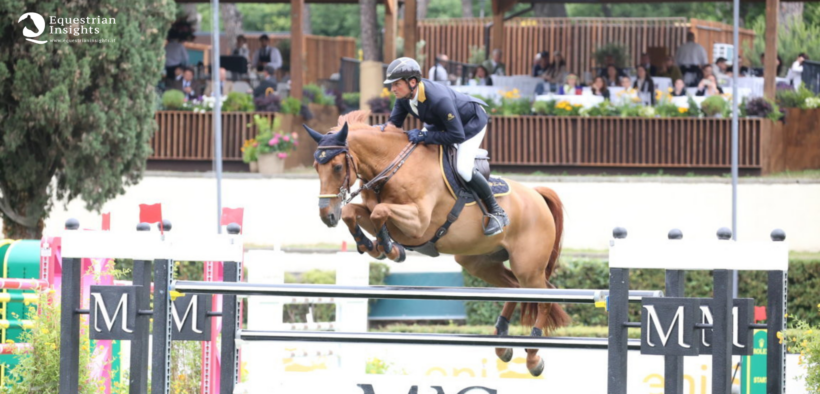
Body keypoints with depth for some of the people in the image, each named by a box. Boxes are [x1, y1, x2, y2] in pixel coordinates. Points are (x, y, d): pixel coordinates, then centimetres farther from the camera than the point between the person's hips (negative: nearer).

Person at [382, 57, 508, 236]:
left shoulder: (439, 99, -43)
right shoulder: (404, 95, -20)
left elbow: (458, 135, -39)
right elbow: (395, 120, -7)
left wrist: (424, 136, -41)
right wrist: (387, 127, -32)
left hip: (471, 121, -8)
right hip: (440, 122, 8)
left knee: (462, 169, -22)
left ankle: (497, 212, -5)